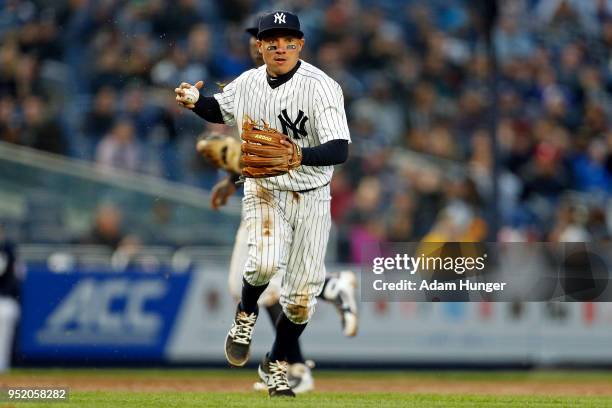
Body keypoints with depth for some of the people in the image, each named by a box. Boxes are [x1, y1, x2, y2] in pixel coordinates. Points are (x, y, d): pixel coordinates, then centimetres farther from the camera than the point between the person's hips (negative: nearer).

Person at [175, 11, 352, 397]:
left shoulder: (320, 87, -19)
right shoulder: (248, 83, -3)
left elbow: (340, 150, -28)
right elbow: (221, 108, 20)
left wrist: (298, 155, -46)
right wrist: (194, 102, -2)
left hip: (312, 198, -1)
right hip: (264, 190, 1)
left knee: (302, 295, 4)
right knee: (265, 263, -27)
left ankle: (276, 365, 28)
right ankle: (246, 314, 6)